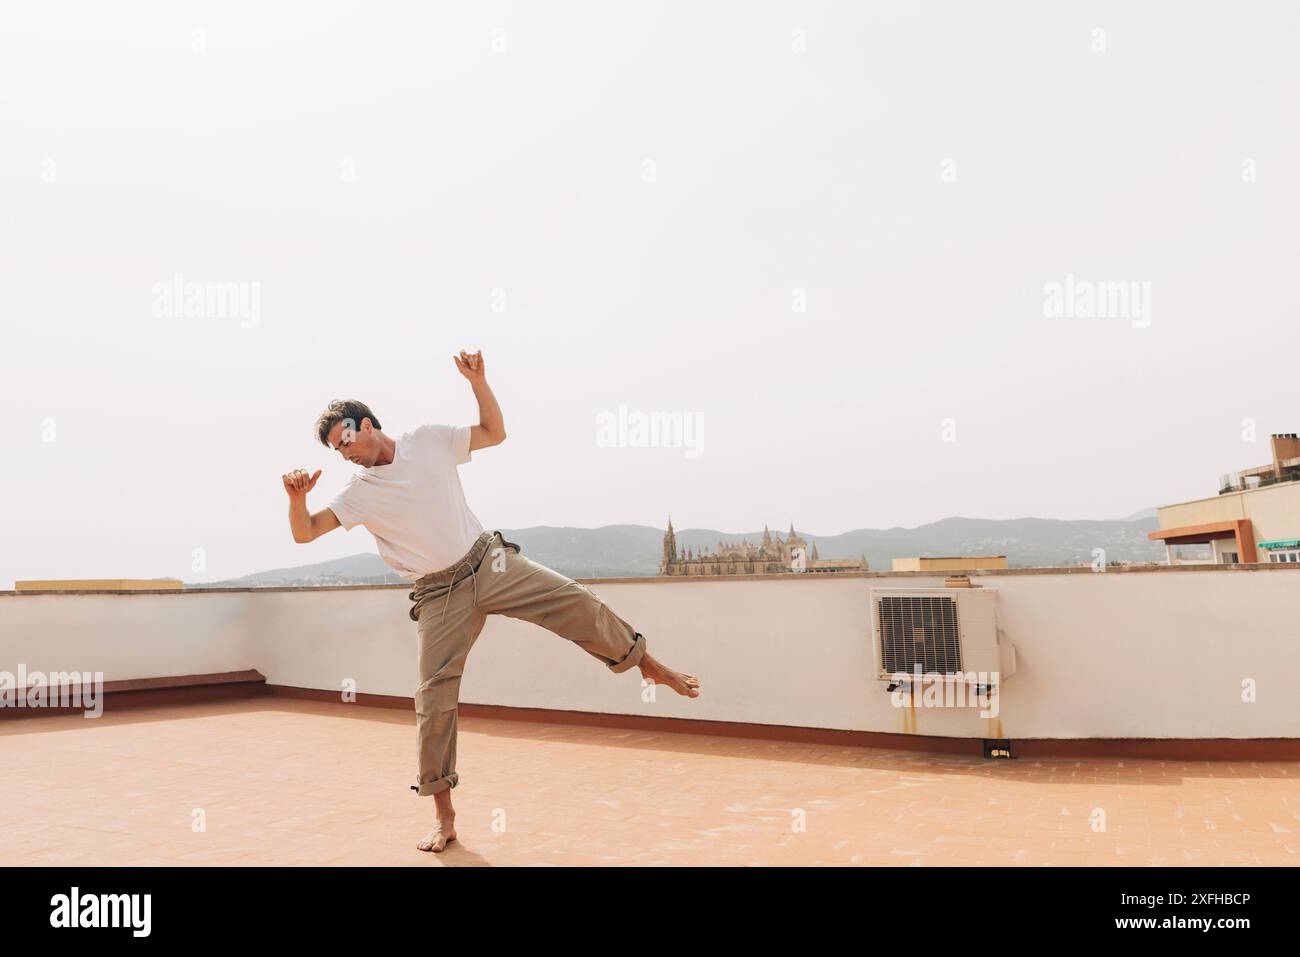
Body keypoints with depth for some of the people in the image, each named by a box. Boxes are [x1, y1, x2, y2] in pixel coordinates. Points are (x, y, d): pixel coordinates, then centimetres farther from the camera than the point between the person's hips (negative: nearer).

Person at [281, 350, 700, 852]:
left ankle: (648, 664, 7)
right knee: (434, 695, -6)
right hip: (440, 595, 0)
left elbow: (495, 432, 7)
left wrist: (477, 380, -6)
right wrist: (297, 496, -25)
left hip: (488, 561, 0)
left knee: (573, 600, -16)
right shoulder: (358, 493, 0)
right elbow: (304, 532, -4)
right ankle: (443, 812, 7)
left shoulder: (429, 439, 1)